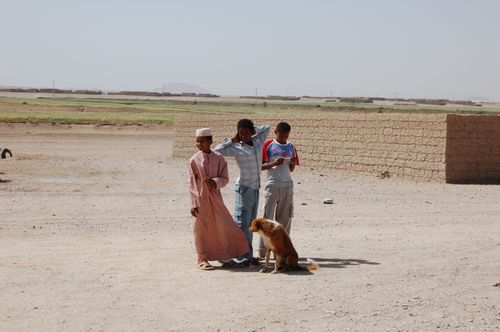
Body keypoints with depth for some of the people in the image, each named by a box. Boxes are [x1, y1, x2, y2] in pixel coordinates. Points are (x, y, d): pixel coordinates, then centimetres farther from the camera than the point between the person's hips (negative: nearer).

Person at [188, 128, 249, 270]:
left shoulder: (218, 158, 0)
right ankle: (203, 259, 12)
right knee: (202, 229, 3)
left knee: (223, 226, 5)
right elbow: (192, 184, -3)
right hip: (201, 199, -2)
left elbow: (225, 178, 4)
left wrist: (215, 181, -18)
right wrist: (194, 204, -8)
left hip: (215, 197, 2)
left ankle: (226, 255, 23)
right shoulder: (194, 160, -4)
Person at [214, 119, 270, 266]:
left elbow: (266, 128, 22)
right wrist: (232, 140, -10)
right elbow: (216, 151, -16)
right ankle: (242, 257, -7)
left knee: (251, 224, 9)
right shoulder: (236, 148, -8)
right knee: (242, 224, -7)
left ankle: (248, 256, 14)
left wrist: (253, 130, 9)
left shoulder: (258, 142, 6)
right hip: (244, 188, -6)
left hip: (255, 188, 6)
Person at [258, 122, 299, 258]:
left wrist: (293, 163, -6)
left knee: (285, 218, 6)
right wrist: (274, 163, -19)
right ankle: (262, 251, -1)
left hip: (287, 186, 4)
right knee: (267, 218, -4)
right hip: (272, 186, -4)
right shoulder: (268, 145, -1)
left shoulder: (291, 147, 11)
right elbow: (261, 166, -3)